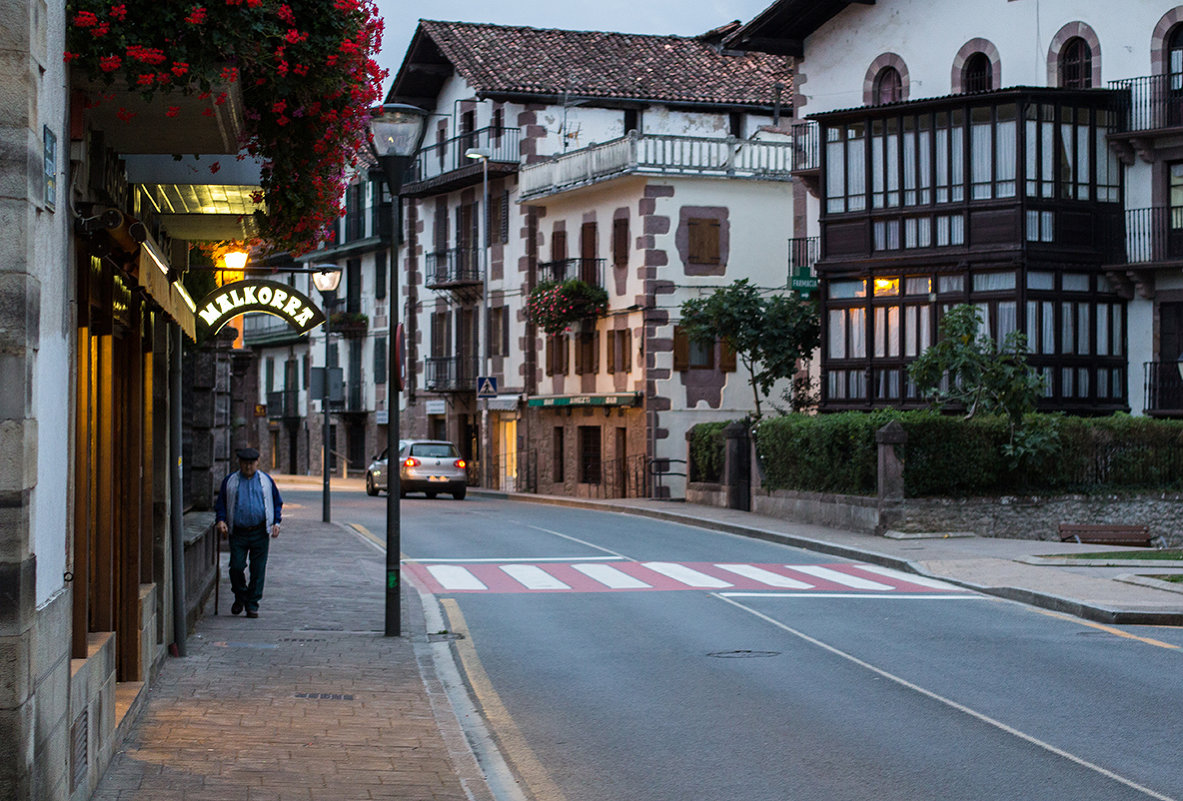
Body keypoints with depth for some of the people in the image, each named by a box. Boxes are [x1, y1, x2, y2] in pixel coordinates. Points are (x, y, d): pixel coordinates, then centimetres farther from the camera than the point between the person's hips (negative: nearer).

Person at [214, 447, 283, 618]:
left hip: (260, 533, 0)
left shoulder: (266, 480, 10)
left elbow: (277, 503, 17)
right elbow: (220, 505, 12)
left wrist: (276, 523, 4)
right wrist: (221, 520, -6)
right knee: (236, 567, -9)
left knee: (258, 570, -2)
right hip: (238, 533, 0)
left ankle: (252, 605, 8)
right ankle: (240, 597, 17)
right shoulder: (230, 481, 8)